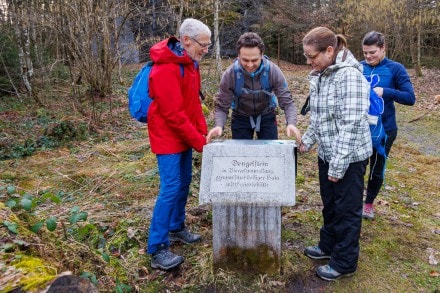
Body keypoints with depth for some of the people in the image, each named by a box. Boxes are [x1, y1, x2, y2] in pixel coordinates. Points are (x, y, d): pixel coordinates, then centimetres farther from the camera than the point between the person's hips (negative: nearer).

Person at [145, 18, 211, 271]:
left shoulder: (190, 63, 9)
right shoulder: (166, 69, -22)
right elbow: (173, 114, -24)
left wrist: (204, 132, 4)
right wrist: (199, 142, -19)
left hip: (185, 136, 9)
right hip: (168, 138, -9)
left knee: (184, 183, 15)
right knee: (171, 189, -8)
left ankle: (177, 228, 33)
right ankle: (157, 249, 3)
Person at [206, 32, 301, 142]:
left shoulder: (273, 71, -23)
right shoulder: (230, 74, -23)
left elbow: (287, 102, -20)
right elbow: (222, 107, -18)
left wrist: (291, 123, -39)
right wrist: (219, 125, -39)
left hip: (266, 116, 0)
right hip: (240, 117, 0)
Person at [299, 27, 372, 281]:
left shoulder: (349, 76, -21)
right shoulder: (320, 76, 7)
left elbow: (351, 124, -25)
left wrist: (338, 164, -24)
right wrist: (308, 140, 16)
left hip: (349, 157, -8)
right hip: (327, 154, 9)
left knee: (347, 210, 7)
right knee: (329, 205, 22)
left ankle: (345, 262, 24)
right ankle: (329, 246, 42)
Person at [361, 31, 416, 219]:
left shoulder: (395, 69, -7)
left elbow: (410, 98, -10)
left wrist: (385, 92, -25)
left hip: (384, 129, 0)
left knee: (377, 168, 14)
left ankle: (369, 202, 35)